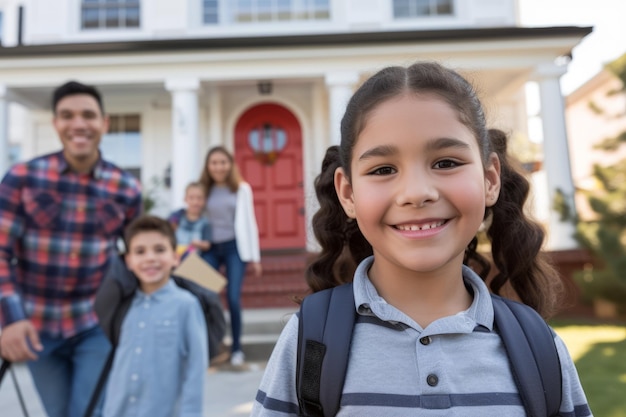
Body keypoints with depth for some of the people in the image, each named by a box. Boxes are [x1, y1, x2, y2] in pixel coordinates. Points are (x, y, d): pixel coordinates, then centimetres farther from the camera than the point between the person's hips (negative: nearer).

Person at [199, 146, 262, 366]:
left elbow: (250, 222, 6)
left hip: (234, 247, -2)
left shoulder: (241, 189, 6)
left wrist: (255, 257, 4)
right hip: (210, 249, 2)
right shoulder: (205, 190, 10)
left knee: (233, 298, -8)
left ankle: (236, 348, 10)